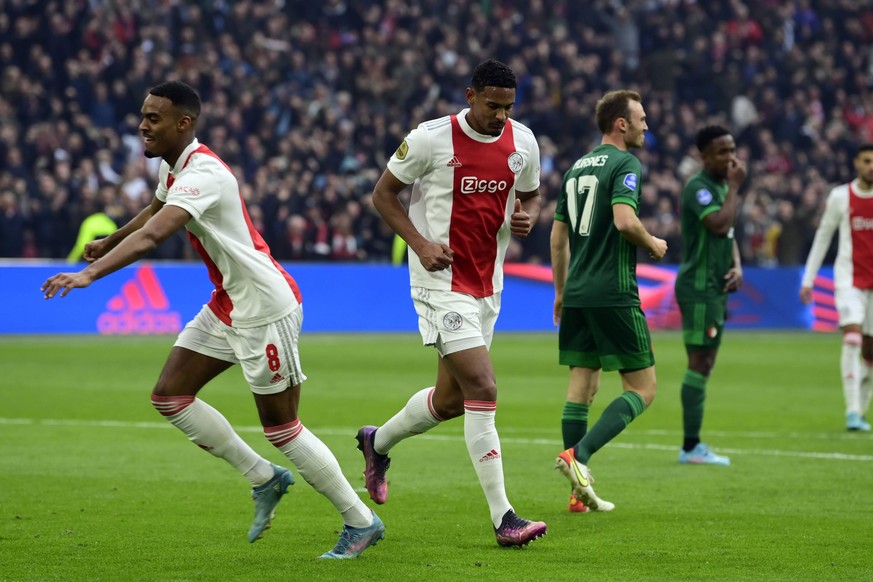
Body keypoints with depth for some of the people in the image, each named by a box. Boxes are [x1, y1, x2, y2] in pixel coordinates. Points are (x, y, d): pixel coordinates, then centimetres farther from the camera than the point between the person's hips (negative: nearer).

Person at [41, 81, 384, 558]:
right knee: (169, 395, 6)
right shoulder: (172, 166, 5)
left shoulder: (203, 174, -25)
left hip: (265, 308, -10)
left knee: (281, 429, -4)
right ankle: (264, 478, 17)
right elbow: (153, 211, 30)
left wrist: (89, 273, -48)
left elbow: (151, 235, -40)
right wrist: (107, 242, 40)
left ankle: (362, 522, 10)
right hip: (228, 304, 10)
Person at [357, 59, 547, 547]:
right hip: (443, 283, -7)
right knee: (483, 389, -17)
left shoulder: (523, 142, 3)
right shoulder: (431, 139, -12)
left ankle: (378, 442, 44)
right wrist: (421, 243, -15)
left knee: (451, 399, 15)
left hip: (487, 285, 7)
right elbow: (384, 193, -2)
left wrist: (528, 217, -5)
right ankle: (503, 518, -16)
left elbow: (532, 195, 19)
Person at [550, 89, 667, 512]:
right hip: (614, 294, -8)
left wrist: (561, 292, 26)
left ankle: (580, 492, 6)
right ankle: (578, 455, -18)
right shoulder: (625, 164, -8)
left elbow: (558, 236, 19)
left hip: (577, 292, 8)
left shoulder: (577, 168, 17)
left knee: (582, 386, 8)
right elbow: (624, 220, -23)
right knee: (642, 388, -1)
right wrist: (653, 244, -4)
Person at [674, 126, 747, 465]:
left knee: (704, 364, 11)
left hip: (715, 287, 10)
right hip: (698, 287, -10)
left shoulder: (722, 186, 16)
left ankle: (693, 445, 15)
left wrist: (736, 266, 5)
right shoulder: (698, 188, -14)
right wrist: (735, 186, -19)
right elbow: (719, 224, -29)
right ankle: (691, 447, -8)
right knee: (699, 363, -10)